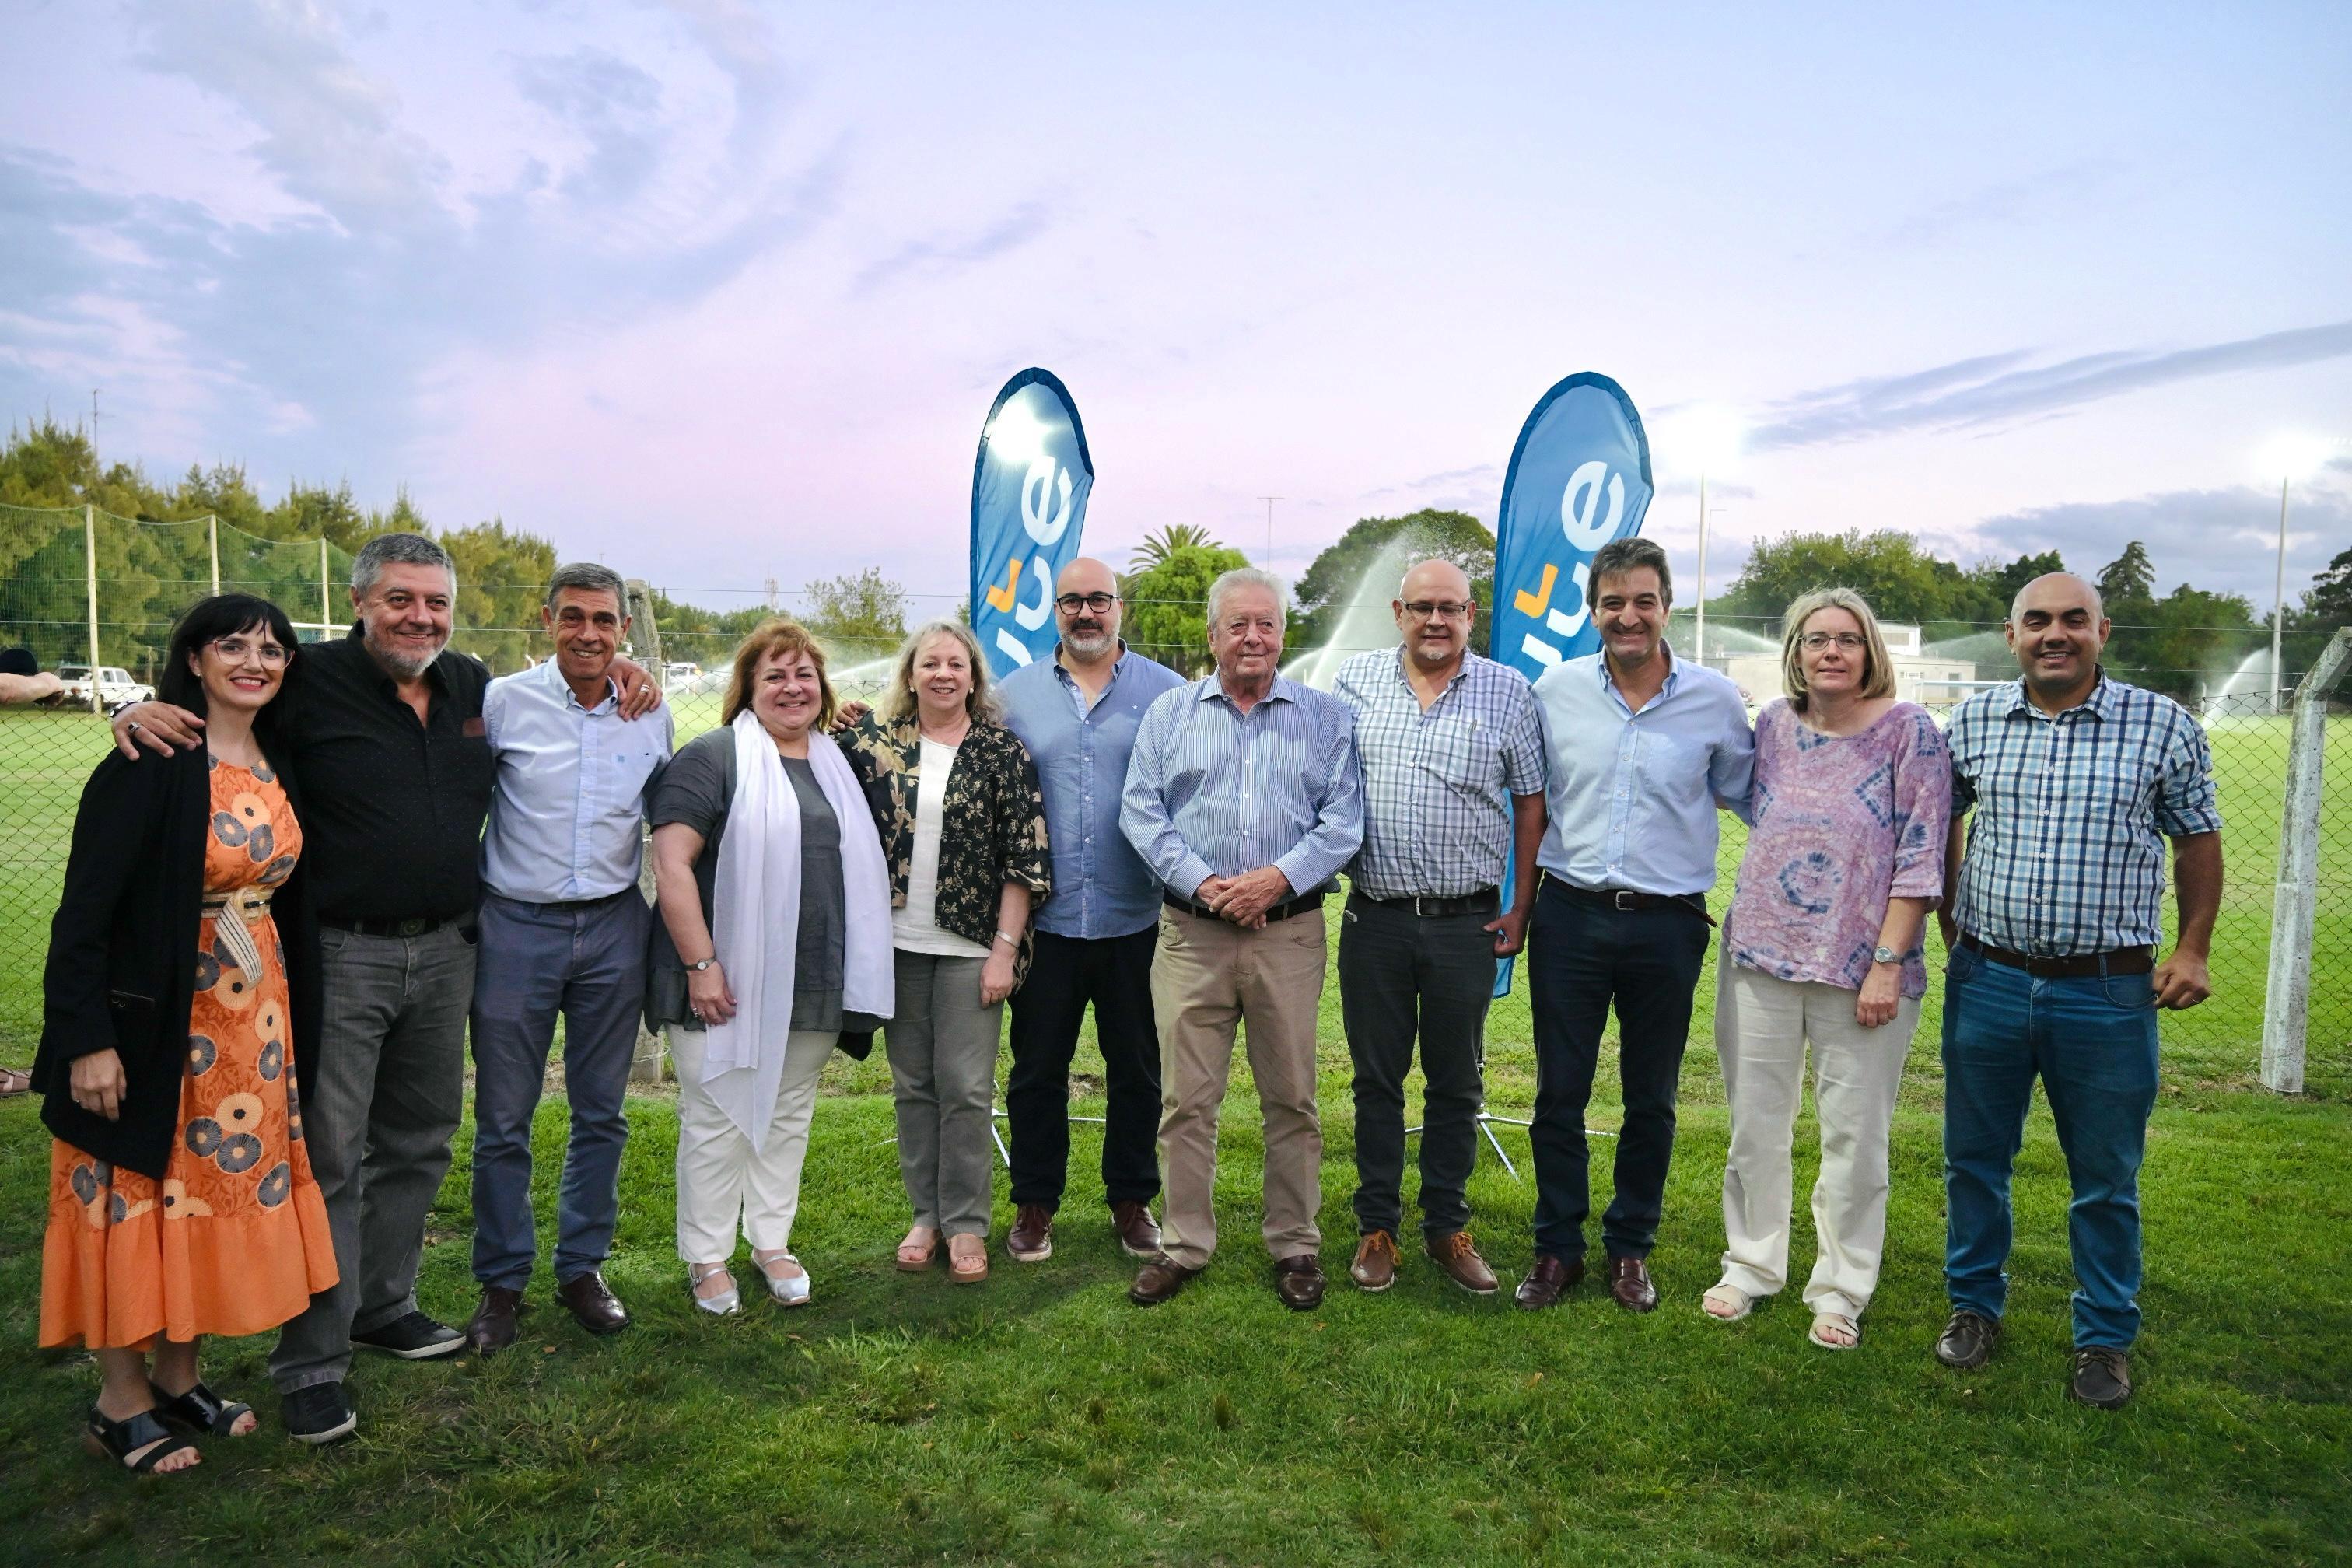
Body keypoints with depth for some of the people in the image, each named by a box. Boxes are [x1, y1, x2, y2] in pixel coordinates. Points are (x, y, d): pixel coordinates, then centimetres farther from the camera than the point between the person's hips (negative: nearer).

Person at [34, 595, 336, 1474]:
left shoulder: (280, 768, 6)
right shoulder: (150, 766, -15)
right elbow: (85, 907, -17)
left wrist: (293, 1025, 12)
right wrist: (88, 1039, -19)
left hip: (254, 1021, 7)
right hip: (153, 1021, -7)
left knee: (220, 1189, 14)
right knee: (137, 1196, 5)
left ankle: (178, 1376, 30)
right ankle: (121, 1403, 21)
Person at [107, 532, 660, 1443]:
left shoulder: (475, 687, 7)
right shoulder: (311, 683, -9)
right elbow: (206, 709, -1)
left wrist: (626, 701, 6)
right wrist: (143, 711, -24)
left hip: (445, 952, 6)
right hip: (341, 954, -6)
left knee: (419, 1141, 17)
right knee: (328, 1155, 0)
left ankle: (383, 1305, 35)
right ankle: (311, 1364, 12)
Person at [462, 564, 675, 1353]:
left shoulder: (652, 717, 4)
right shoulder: (502, 702, -5)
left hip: (614, 930, 3)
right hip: (517, 926, -2)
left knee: (601, 1114, 10)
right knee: (503, 1120, 4)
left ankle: (582, 1269, 26)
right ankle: (501, 1282, 21)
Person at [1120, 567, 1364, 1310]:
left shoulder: (1324, 717, 8)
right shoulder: (1169, 712, 9)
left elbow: (1343, 820, 1)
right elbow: (1141, 814, 2)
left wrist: (1279, 877, -13)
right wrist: (1202, 883, -11)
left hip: (1290, 933, 0)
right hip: (1190, 934, 0)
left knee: (1292, 1097, 7)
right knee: (1186, 1099, 4)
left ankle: (1295, 1244, 22)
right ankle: (1184, 1244, 18)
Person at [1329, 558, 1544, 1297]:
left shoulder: (1508, 693, 2)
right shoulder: (1356, 680, 4)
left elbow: (1531, 804, 4)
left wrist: (1521, 908, 0)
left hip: (1467, 924, 0)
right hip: (1374, 919, 1)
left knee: (1456, 1084, 11)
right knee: (1377, 1079, 10)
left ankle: (1447, 1227, 25)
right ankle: (1377, 1227, 23)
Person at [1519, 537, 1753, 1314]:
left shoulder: (1715, 700, -2)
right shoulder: (1556, 689, 1)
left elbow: (1749, 796, 13)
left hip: (1667, 925, 0)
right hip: (1570, 915, 1)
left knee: (1651, 1100, 12)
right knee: (1558, 1094, 7)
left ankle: (1631, 1248, 30)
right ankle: (1558, 1246, 24)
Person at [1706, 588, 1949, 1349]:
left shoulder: (1909, 731, -6)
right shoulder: (1772, 727, 5)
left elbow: (1920, 858, -9)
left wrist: (1888, 963, -13)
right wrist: (1743, 923, 11)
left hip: (1862, 969, -4)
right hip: (1760, 956, 4)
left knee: (1855, 1135, 6)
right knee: (1754, 1124, 12)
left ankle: (1840, 1289, 22)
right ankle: (1751, 1264, 28)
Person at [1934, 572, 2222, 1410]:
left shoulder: (2165, 727, -3)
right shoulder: (1972, 722, 2)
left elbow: (2198, 840, 6)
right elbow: (1938, 824, 15)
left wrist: (2191, 949, 0)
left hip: (2109, 990, -2)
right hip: (1987, 983, 2)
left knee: (2106, 1180, 9)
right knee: (1974, 1158, 13)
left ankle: (2106, 1338, 27)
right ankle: (1974, 1305, 32)